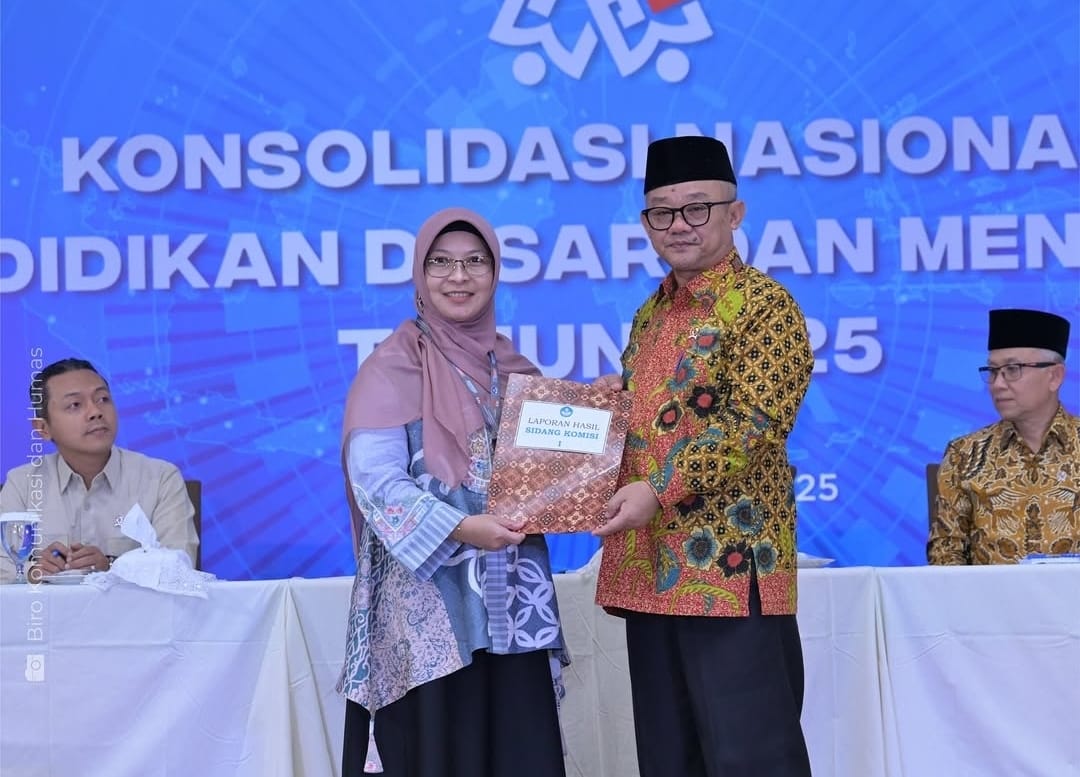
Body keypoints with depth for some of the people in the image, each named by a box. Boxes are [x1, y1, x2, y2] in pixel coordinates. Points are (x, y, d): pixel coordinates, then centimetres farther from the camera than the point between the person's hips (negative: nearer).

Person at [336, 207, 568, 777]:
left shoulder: (515, 369, 13)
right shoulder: (393, 366, -4)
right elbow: (375, 480, -14)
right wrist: (460, 528, -24)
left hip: (510, 599, 5)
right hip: (427, 598, -5)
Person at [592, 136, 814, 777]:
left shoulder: (764, 304, -6)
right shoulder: (651, 313, 18)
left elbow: (754, 422, -17)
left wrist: (660, 489, -25)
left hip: (729, 563, -8)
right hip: (649, 567, 8)